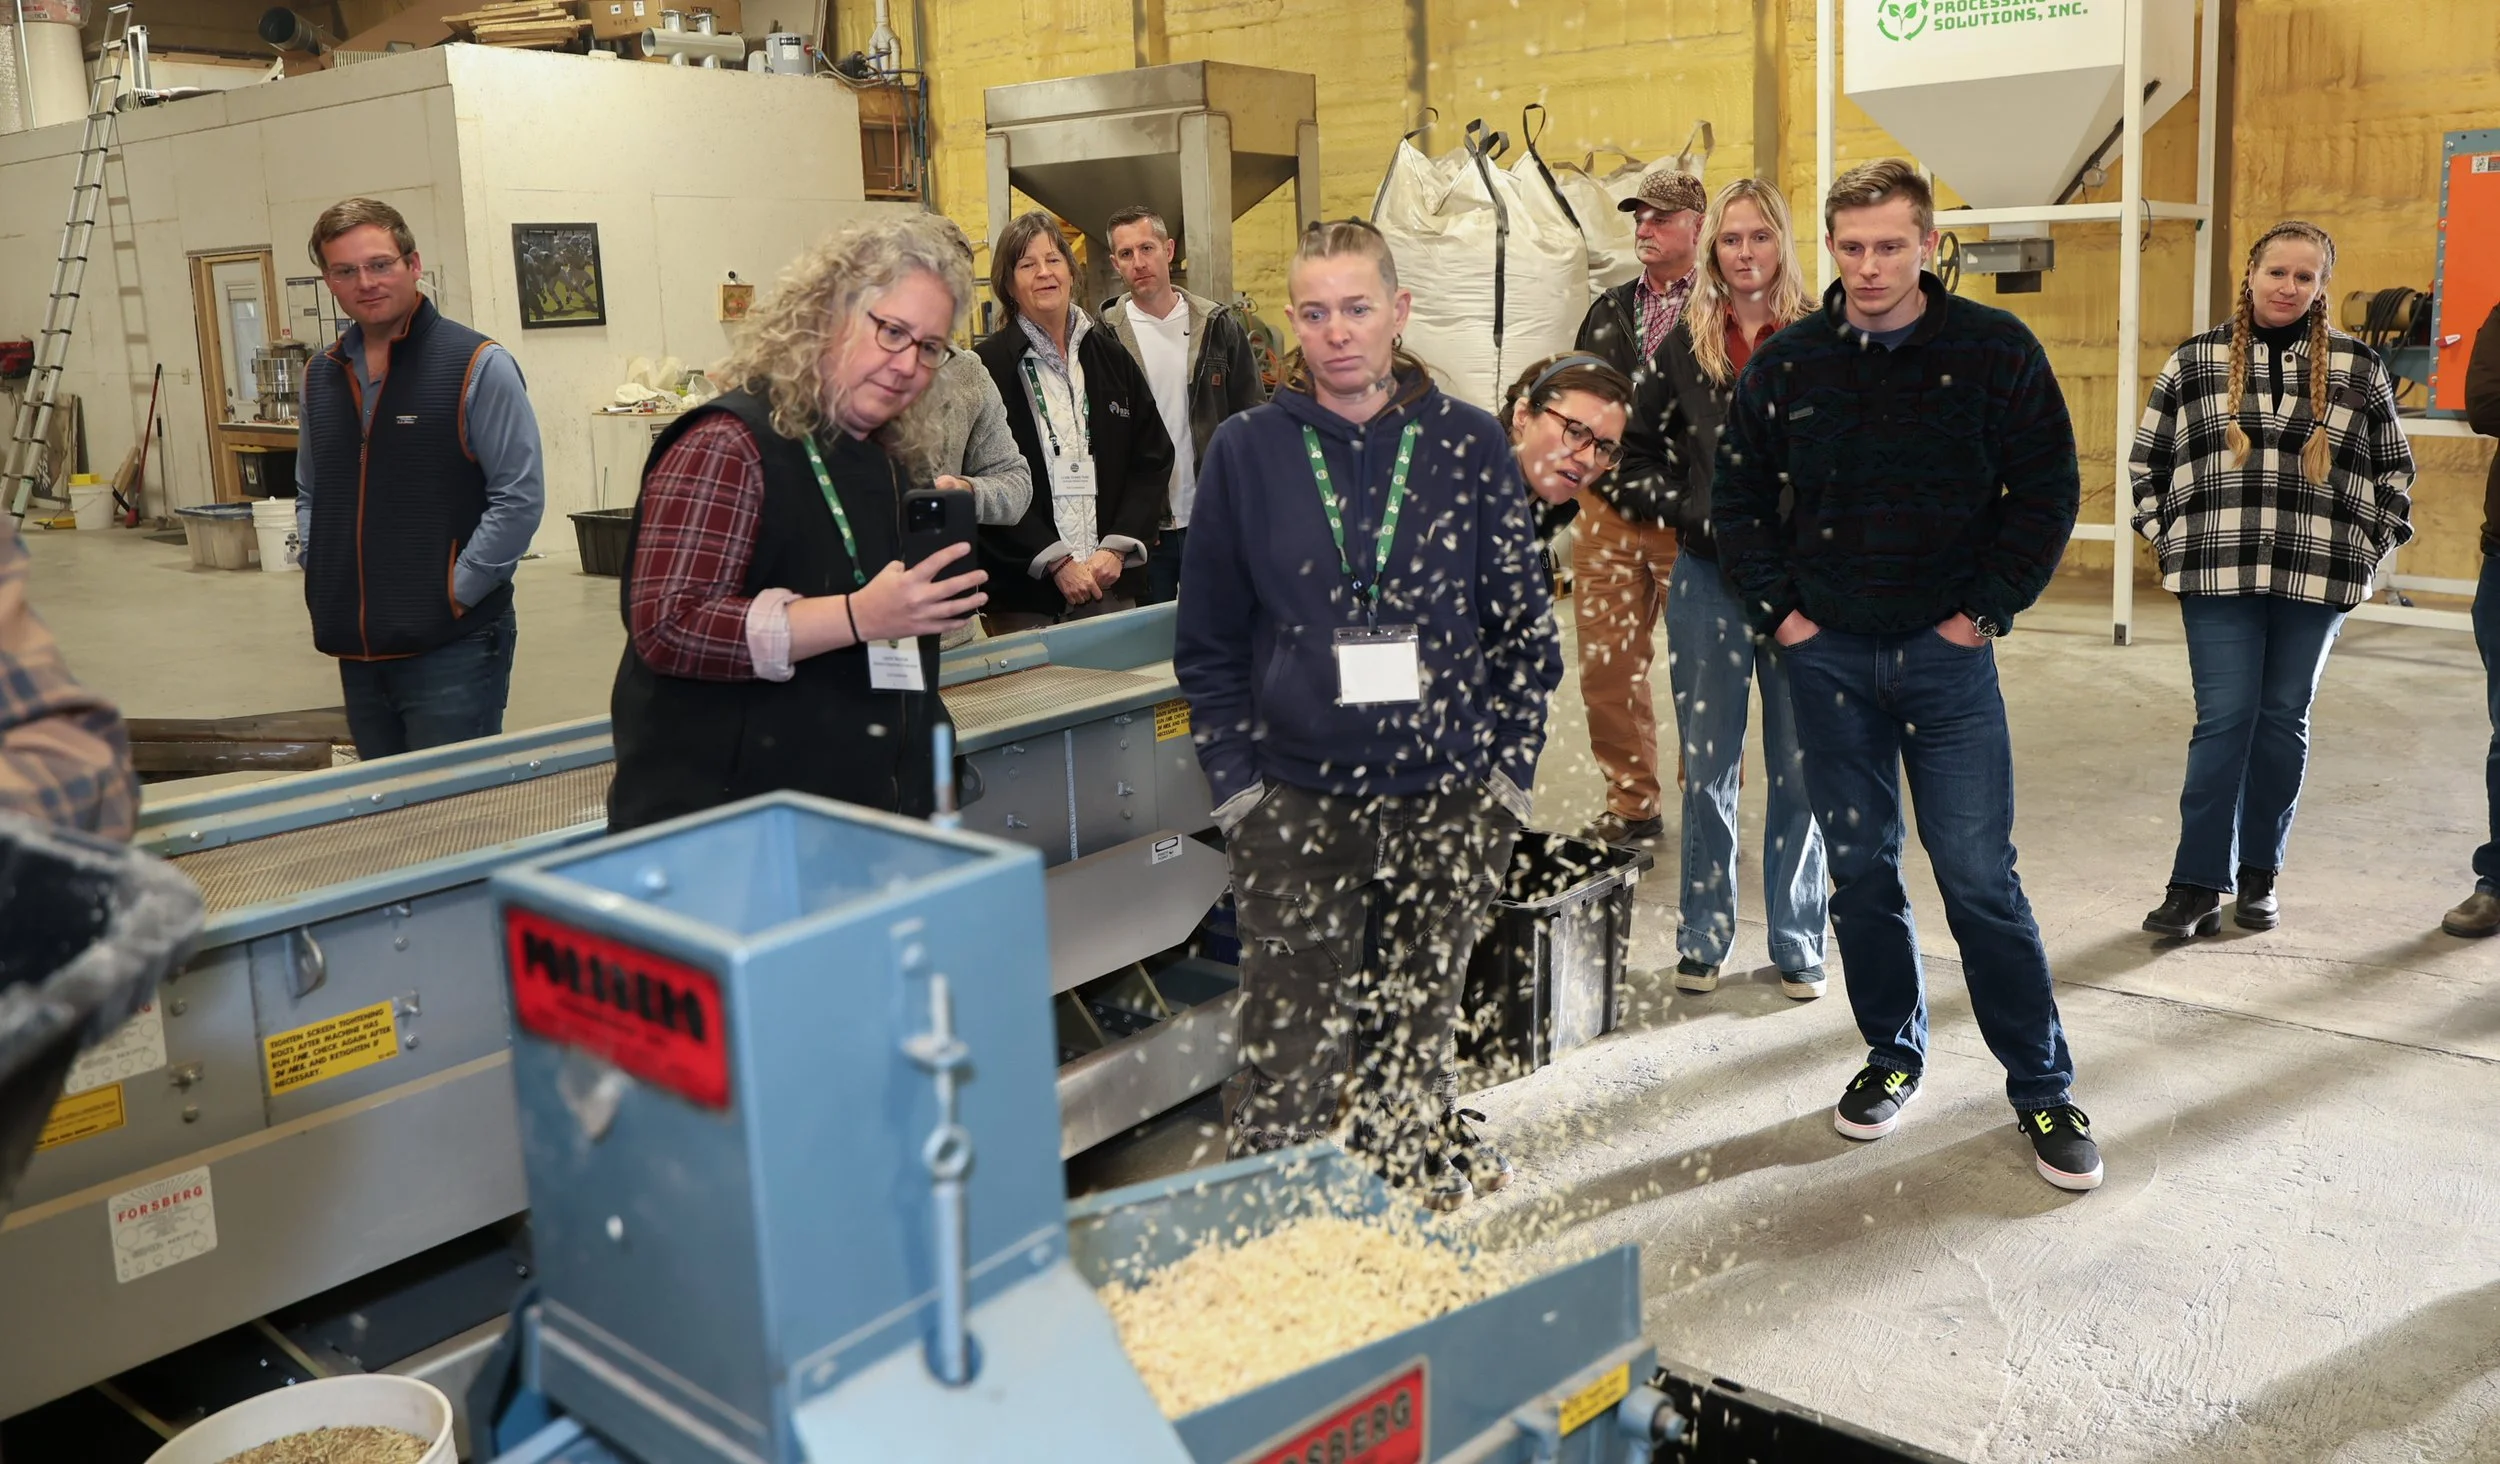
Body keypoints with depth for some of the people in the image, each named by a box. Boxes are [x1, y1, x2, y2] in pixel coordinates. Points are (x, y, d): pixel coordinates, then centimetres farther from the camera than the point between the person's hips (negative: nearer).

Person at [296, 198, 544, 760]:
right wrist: (317, 573, 10)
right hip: (356, 649, 7)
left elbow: (520, 498, -11)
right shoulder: (321, 376, 13)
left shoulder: (477, 366, -7)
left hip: (452, 645, -6)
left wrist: (456, 592, -13)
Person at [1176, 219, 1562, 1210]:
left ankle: (1411, 1184, 32)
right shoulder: (1247, 451, 2)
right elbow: (1208, 644, 4)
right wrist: (1237, 785, -4)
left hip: (1449, 800, 1)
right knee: (1288, 1052, -1)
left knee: (1419, 1032, 14)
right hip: (1296, 803, -1)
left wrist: (1510, 773, 0)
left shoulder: (1467, 443, 3)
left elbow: (1523, 625, 6)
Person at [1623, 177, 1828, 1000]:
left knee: (1802, 770, 6)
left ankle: (1798, 944, 19)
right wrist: (1690, 510, 1)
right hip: (1709, 582, 1)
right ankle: (1703, 939, 19)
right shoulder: (1685, 345, 5)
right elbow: (1640, 449, 14)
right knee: (1707, 769, 7)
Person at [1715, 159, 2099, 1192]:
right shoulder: (1786, 364, 2)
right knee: (1859, 868, 10)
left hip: (1946, 652, -2)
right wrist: (1777, 610, 2)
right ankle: (1893, 1052, 27)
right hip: (1827, 655, 2)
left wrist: (1988, 609, -6)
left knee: (1979, 874, -1)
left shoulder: (1995, 351, -3)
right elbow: (1737, 497, 10)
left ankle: (2042, 1084, 13)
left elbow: (2047, 489, 0)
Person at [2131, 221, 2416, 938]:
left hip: (2316, 577, 1)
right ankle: (2199, 881, 1)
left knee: (2285, 720, 8)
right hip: (2218, 574, -1)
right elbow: (2147, 460, 10)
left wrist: (2368, 546, 5)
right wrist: (2170, 538, 3)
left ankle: (2260, 873, 20)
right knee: (2223, 721, -4)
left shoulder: (2358, 368, 6)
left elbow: (2394, 468, 13)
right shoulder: (2194, 362, 4)